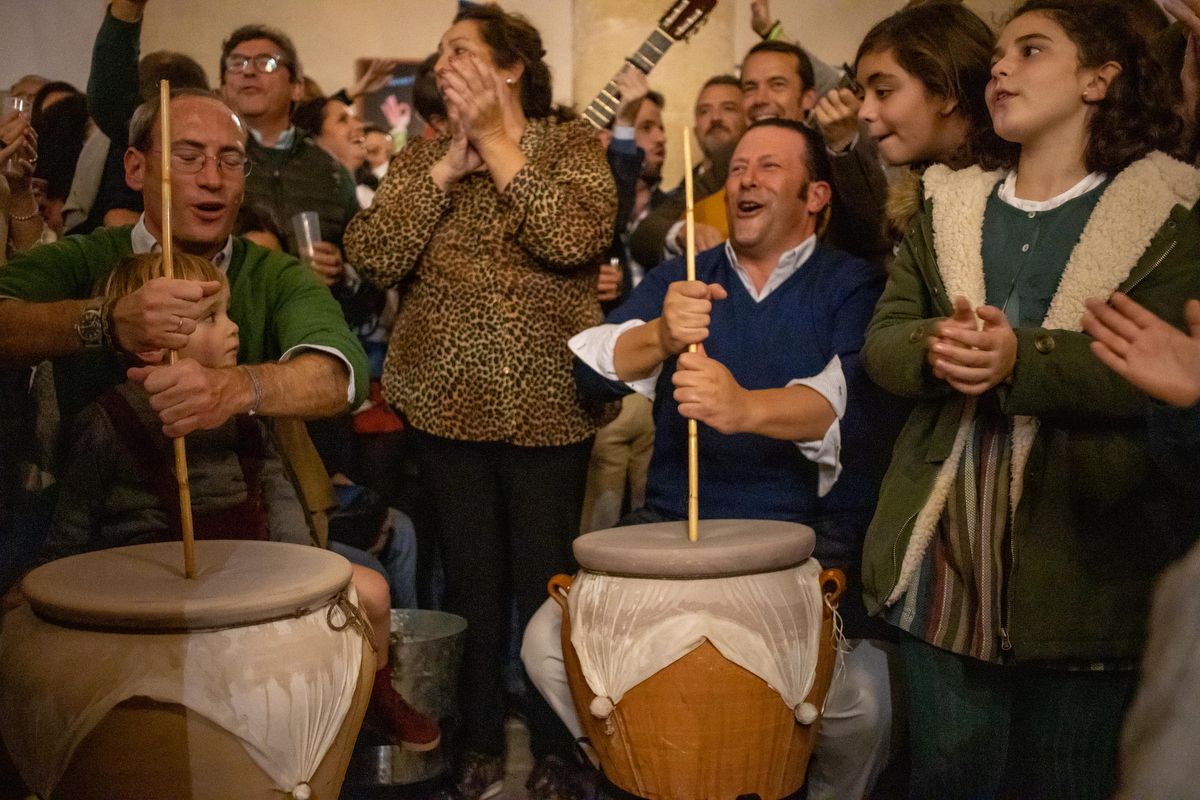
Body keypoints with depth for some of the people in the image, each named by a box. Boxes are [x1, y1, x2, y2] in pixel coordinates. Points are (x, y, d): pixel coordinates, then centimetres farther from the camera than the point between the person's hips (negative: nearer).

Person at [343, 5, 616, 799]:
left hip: (546, 401, -3)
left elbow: (573, 238, -21)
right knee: (471, 578, 11)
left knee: (545, 580, 5)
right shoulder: (423, 155, 9)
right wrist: (449, 164, -11)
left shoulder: (572, 143, 0)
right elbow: (373, 255, -6)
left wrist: (496, 141, -14)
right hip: (446, 398, 3)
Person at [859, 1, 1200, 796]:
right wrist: (935, 347, -16)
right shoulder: (947, 207, 14)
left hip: (1084, 557, -3)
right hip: (944, 548, 4)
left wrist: (1022, 356, -25)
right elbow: (882, 339, 7)